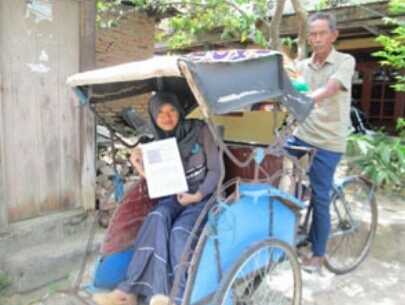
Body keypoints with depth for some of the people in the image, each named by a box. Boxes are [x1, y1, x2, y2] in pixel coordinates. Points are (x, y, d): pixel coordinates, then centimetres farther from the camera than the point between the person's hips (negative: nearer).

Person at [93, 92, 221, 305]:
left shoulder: (199, 131, -3)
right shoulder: (158, 143, 8)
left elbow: (215, 170, -3)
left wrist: (198, 195, -17)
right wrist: (141, 167, -10)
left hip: (202, 195, -3)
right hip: (174, 195, 3)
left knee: (179, 230, -32)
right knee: (157, 217, -31)